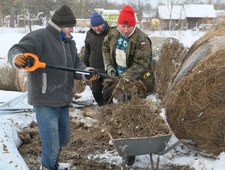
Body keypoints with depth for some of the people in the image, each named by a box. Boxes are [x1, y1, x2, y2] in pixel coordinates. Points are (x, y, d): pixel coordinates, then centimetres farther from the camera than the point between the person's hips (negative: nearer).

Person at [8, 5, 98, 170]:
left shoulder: (69, 42, 13)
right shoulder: (38, 37, -13)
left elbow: (76, 64, 14)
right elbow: (16, 50, -21)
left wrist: (86, 73, -8)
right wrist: (17, 58, -45)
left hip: (63, 100, 8)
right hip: (45, 101, -8)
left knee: (63, 138, 23)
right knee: (52, 145, -6)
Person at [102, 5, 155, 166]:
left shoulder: (142, 40, -25)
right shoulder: (113, 33, -6)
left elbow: (141, 63, -27)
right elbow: (106, 49, 10)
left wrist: (125, 77, -35)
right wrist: (109, 66, -4)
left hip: (138, 82, -6)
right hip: (119, 78, 6)